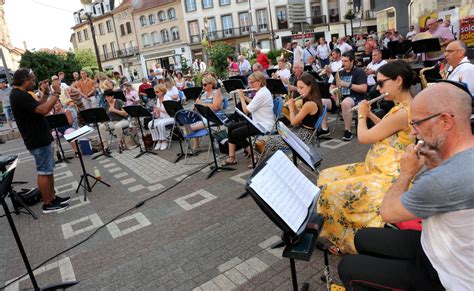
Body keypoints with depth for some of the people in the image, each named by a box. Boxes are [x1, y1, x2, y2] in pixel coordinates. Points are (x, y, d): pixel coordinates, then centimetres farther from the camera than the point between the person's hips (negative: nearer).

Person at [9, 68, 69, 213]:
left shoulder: (19, 94, 12)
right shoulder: (20, 95, -21)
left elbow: (37, 107, 20)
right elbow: (43, 110, -31)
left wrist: (46, 93, 12)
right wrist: (56, 93, -23)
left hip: (40, 138, 10)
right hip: (38, 141, -10)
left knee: (48, 170, 16)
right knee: (44, 172, -2)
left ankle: (52, 197, 25)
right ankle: (48, 204, 8)